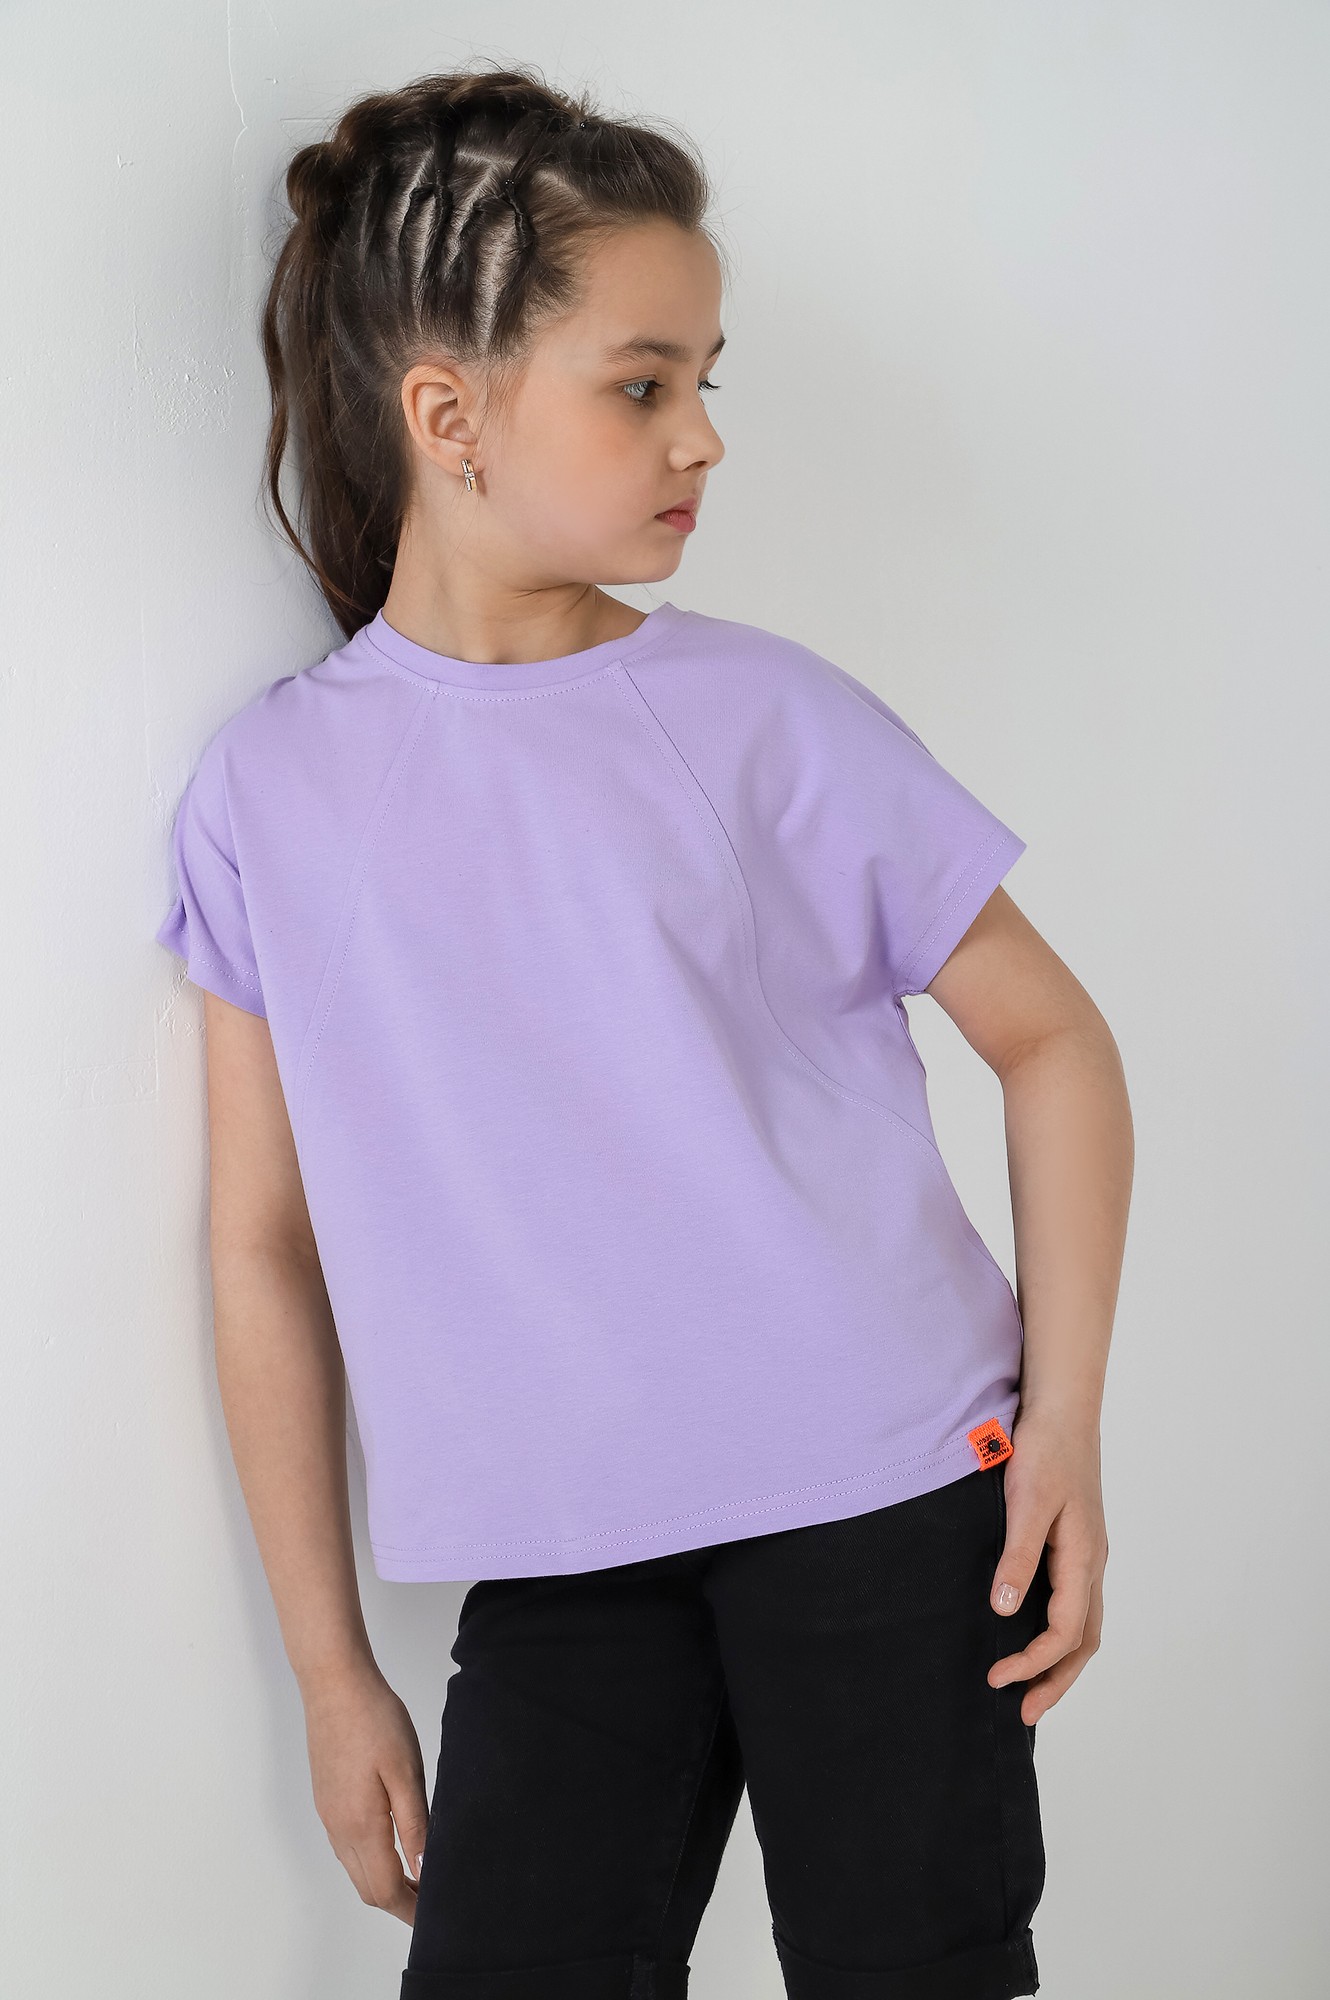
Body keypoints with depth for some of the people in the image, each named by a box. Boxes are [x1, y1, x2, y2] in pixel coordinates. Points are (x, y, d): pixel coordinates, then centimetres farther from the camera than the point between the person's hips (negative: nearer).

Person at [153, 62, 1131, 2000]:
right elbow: (268, 1247, 6)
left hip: (887, 1492, -1)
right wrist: (332, 1671, 8)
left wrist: (1064, 1422, -4)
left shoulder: (763, 717, -1)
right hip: (560, 1565, 1)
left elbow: (1050, 1036, 7)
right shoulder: (271, 793, 2)